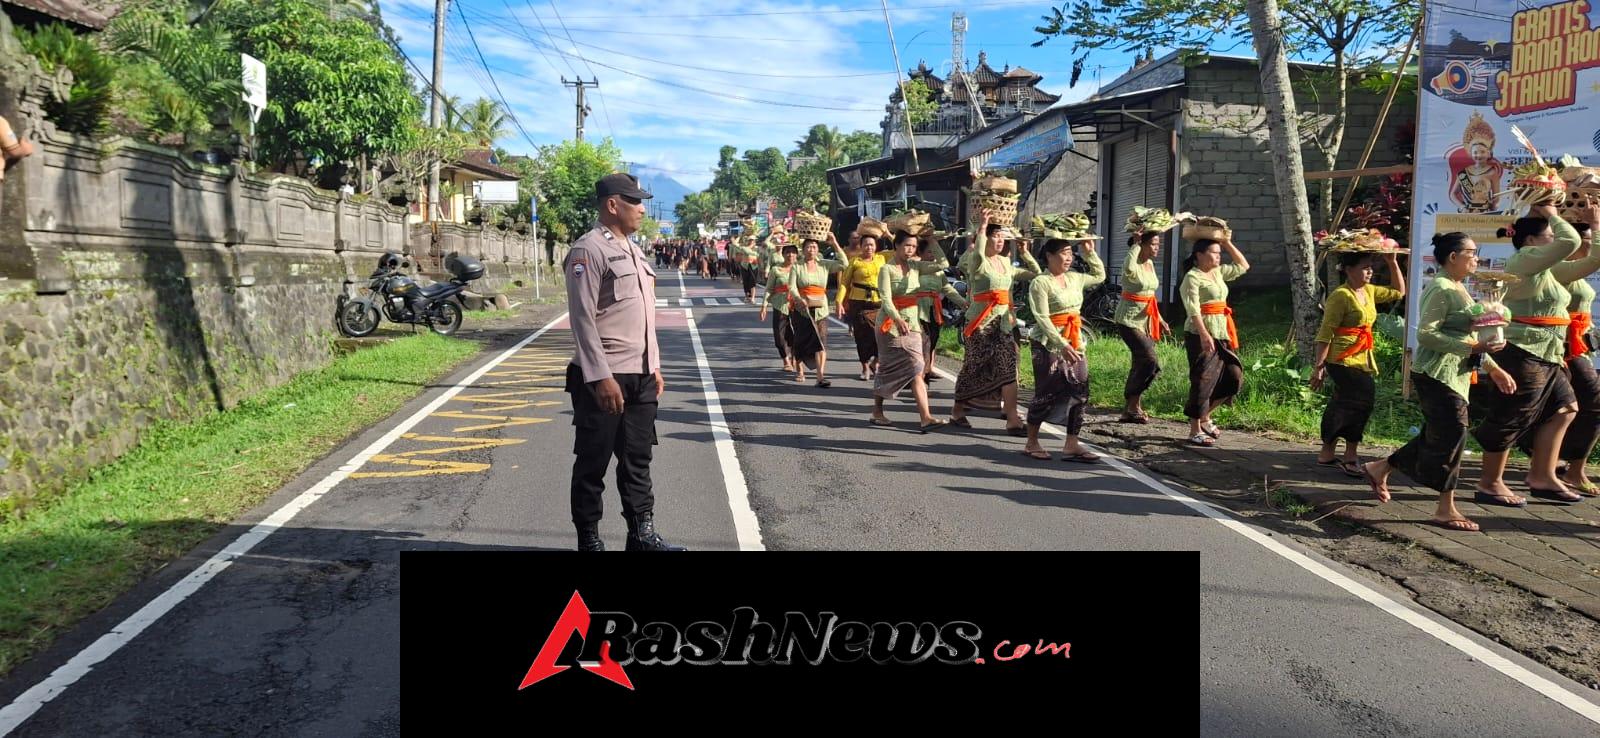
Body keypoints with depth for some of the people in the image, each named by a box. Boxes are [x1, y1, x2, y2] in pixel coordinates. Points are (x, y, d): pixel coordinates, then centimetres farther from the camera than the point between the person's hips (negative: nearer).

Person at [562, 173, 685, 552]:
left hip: (640, 376, 8)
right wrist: (601, 377, -21)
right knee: (593, 462, 3)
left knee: (637, 458, 13)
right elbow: (583, 319, -17)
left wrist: (654, 366, 17)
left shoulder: (633, 250, 16)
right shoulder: (589, 250, -11)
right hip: (605, 378, -8)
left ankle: (642, 533, 21)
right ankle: (589, 539, 14)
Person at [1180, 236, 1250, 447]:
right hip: (1201, 335, -9)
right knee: (1203, 380, -5)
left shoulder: (1219, 272, 16)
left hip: (1222, 335, 9)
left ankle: (1204, 416, 23)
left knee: (1234, 378, 8)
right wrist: (1204, 334, -28)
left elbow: (1243, 266, 26)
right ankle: (1195, 431, 3)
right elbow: (1193, 308, -18)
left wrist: (1228, 243, 17)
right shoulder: (1192, 277, -10)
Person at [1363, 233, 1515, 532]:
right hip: (1438, 375, -10)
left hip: (1455, 374, 10)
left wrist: (1494, 368, 18)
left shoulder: (1458, 290, 16)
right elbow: (1426, 334, -21)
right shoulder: (1440, 289, -15)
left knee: (1435, 437, 13)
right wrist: (1471, 347, -24)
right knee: (1452, 435, -7)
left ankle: (1379, 468, 27)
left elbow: (1467, 336, 21)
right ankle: (1446, 510, 2)